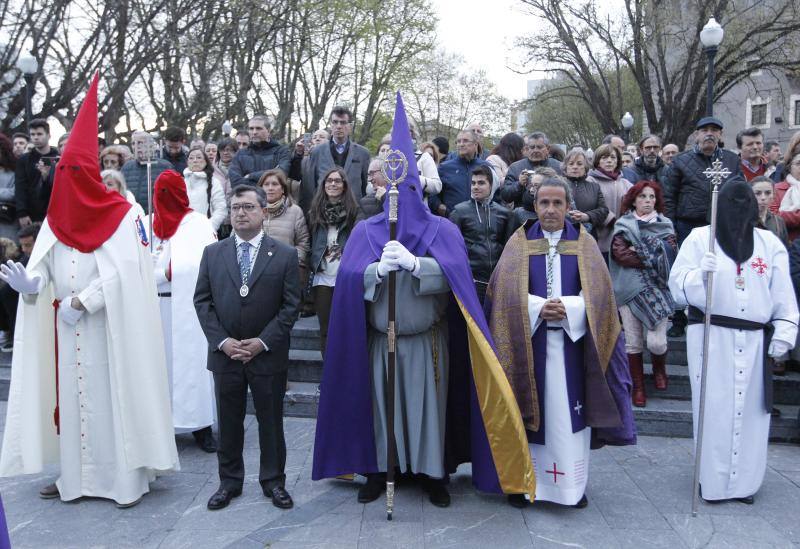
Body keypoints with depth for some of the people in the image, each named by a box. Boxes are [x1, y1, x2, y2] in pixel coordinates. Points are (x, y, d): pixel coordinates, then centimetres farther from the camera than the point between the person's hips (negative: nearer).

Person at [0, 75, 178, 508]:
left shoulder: (122, 216, -5)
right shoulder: (56, 218, 10)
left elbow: (124, 273, -13)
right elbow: (41, 269, 4)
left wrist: (82, 301, -17)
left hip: (109, 327, -5)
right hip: (66, 329, 5)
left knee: (112, 395, -1)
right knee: (72, 396, 8)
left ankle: (127, 478, 9)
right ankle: (76, 476, 19)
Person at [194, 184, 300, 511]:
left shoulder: (285, 255, -2)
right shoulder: (212, 253, 5)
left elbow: (290, 305, -4)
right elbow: (202, 301, 3)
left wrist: (262, 342, -12)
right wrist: (221, 341, -9)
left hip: (268, 354, -2)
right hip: (224, 353, 2)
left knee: (271, 421, 9)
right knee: (228, 422, 12)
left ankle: (273, 481, 24)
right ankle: (229, 481, 28)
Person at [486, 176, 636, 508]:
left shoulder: (584, 244, 7)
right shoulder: (519, 243, 5)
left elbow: (598, 293, -1)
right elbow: (505, 292, -4)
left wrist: (567, 308, -17)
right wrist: (538, 308, -17)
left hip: (571, 341, 1)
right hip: (528, 341, 0)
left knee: (569, 412, 3)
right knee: (530, 411, 3)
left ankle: (572, 483, 15)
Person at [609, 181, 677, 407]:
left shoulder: (665, 224, 10)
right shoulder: (623, 225, 6)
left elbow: (670, 252, -5)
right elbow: (620, 253, -8)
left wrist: (638, 253, -10)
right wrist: (653, 258, -8)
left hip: (657, 289, 0)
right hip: (629, 289, 0)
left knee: (656, 342, -7)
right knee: (633, 343, 2)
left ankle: (659, 368, 27)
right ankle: (638, 387, 17)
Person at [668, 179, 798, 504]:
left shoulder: (770, 243, 10)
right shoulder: (699, 238, 2)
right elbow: (678, 287, -3)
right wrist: (700, 274, -22)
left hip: (755, 340, 3)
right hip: (711, 337, -3)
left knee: (750, 410, 6)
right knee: (713, 409, -1)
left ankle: (744, 480, 20)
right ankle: (712, 480, 12)